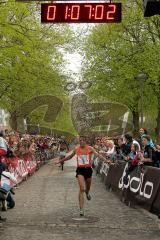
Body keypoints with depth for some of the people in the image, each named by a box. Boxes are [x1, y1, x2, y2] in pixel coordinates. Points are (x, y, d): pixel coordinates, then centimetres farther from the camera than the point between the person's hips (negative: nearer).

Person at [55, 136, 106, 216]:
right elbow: (69, 157, 21)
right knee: (82, 189, -13)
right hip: (80, 170, 0)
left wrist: (105, 159, -32)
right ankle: (81, 209, -14)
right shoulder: (76, 149, 5)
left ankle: (87, 192, 61)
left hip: (88, 169, 0)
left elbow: (97, 154, -16)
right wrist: (60, 161, 27)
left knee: (88, 187, 18)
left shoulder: (90, 148, -3)